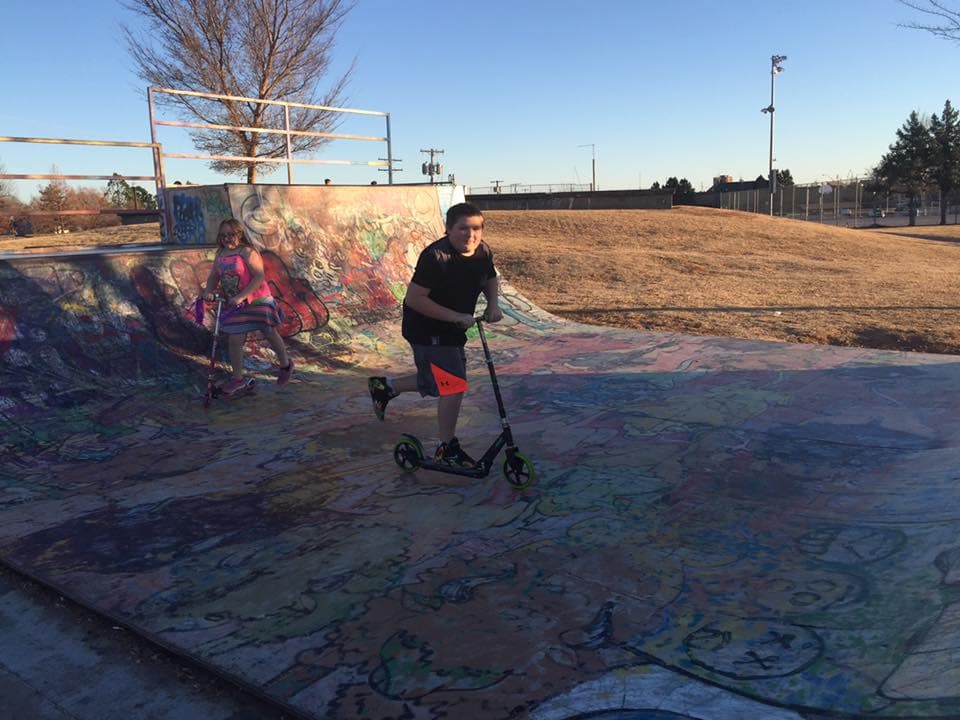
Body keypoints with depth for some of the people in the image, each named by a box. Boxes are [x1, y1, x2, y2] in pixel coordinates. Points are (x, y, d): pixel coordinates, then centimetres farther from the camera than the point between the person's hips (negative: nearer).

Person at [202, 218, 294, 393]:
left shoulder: (247, 252, -16)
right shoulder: (221, 254, 5)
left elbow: (259, 277, -23)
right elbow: (213, 276, 8)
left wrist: (241, 296, -27)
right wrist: (208, 291, -13)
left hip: (257, 300, -5)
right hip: (234, 305, 6)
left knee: (270, 333, 10)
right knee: (234, 340, 2)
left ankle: (286, 365, 32)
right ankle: (237, 378, 13)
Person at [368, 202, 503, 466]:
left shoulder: (483, 252, -4)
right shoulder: (435, 256, -27)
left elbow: (491, 279, 17)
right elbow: (414, 298, -28)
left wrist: (493, 304, -4)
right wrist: (456, 317, -28)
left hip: (453, 330, 9)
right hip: (428, 331, -9)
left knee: (437, 382, 22)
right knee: (453, 386, -11)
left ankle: (385, 386, 43)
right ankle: (447, 448, 7)